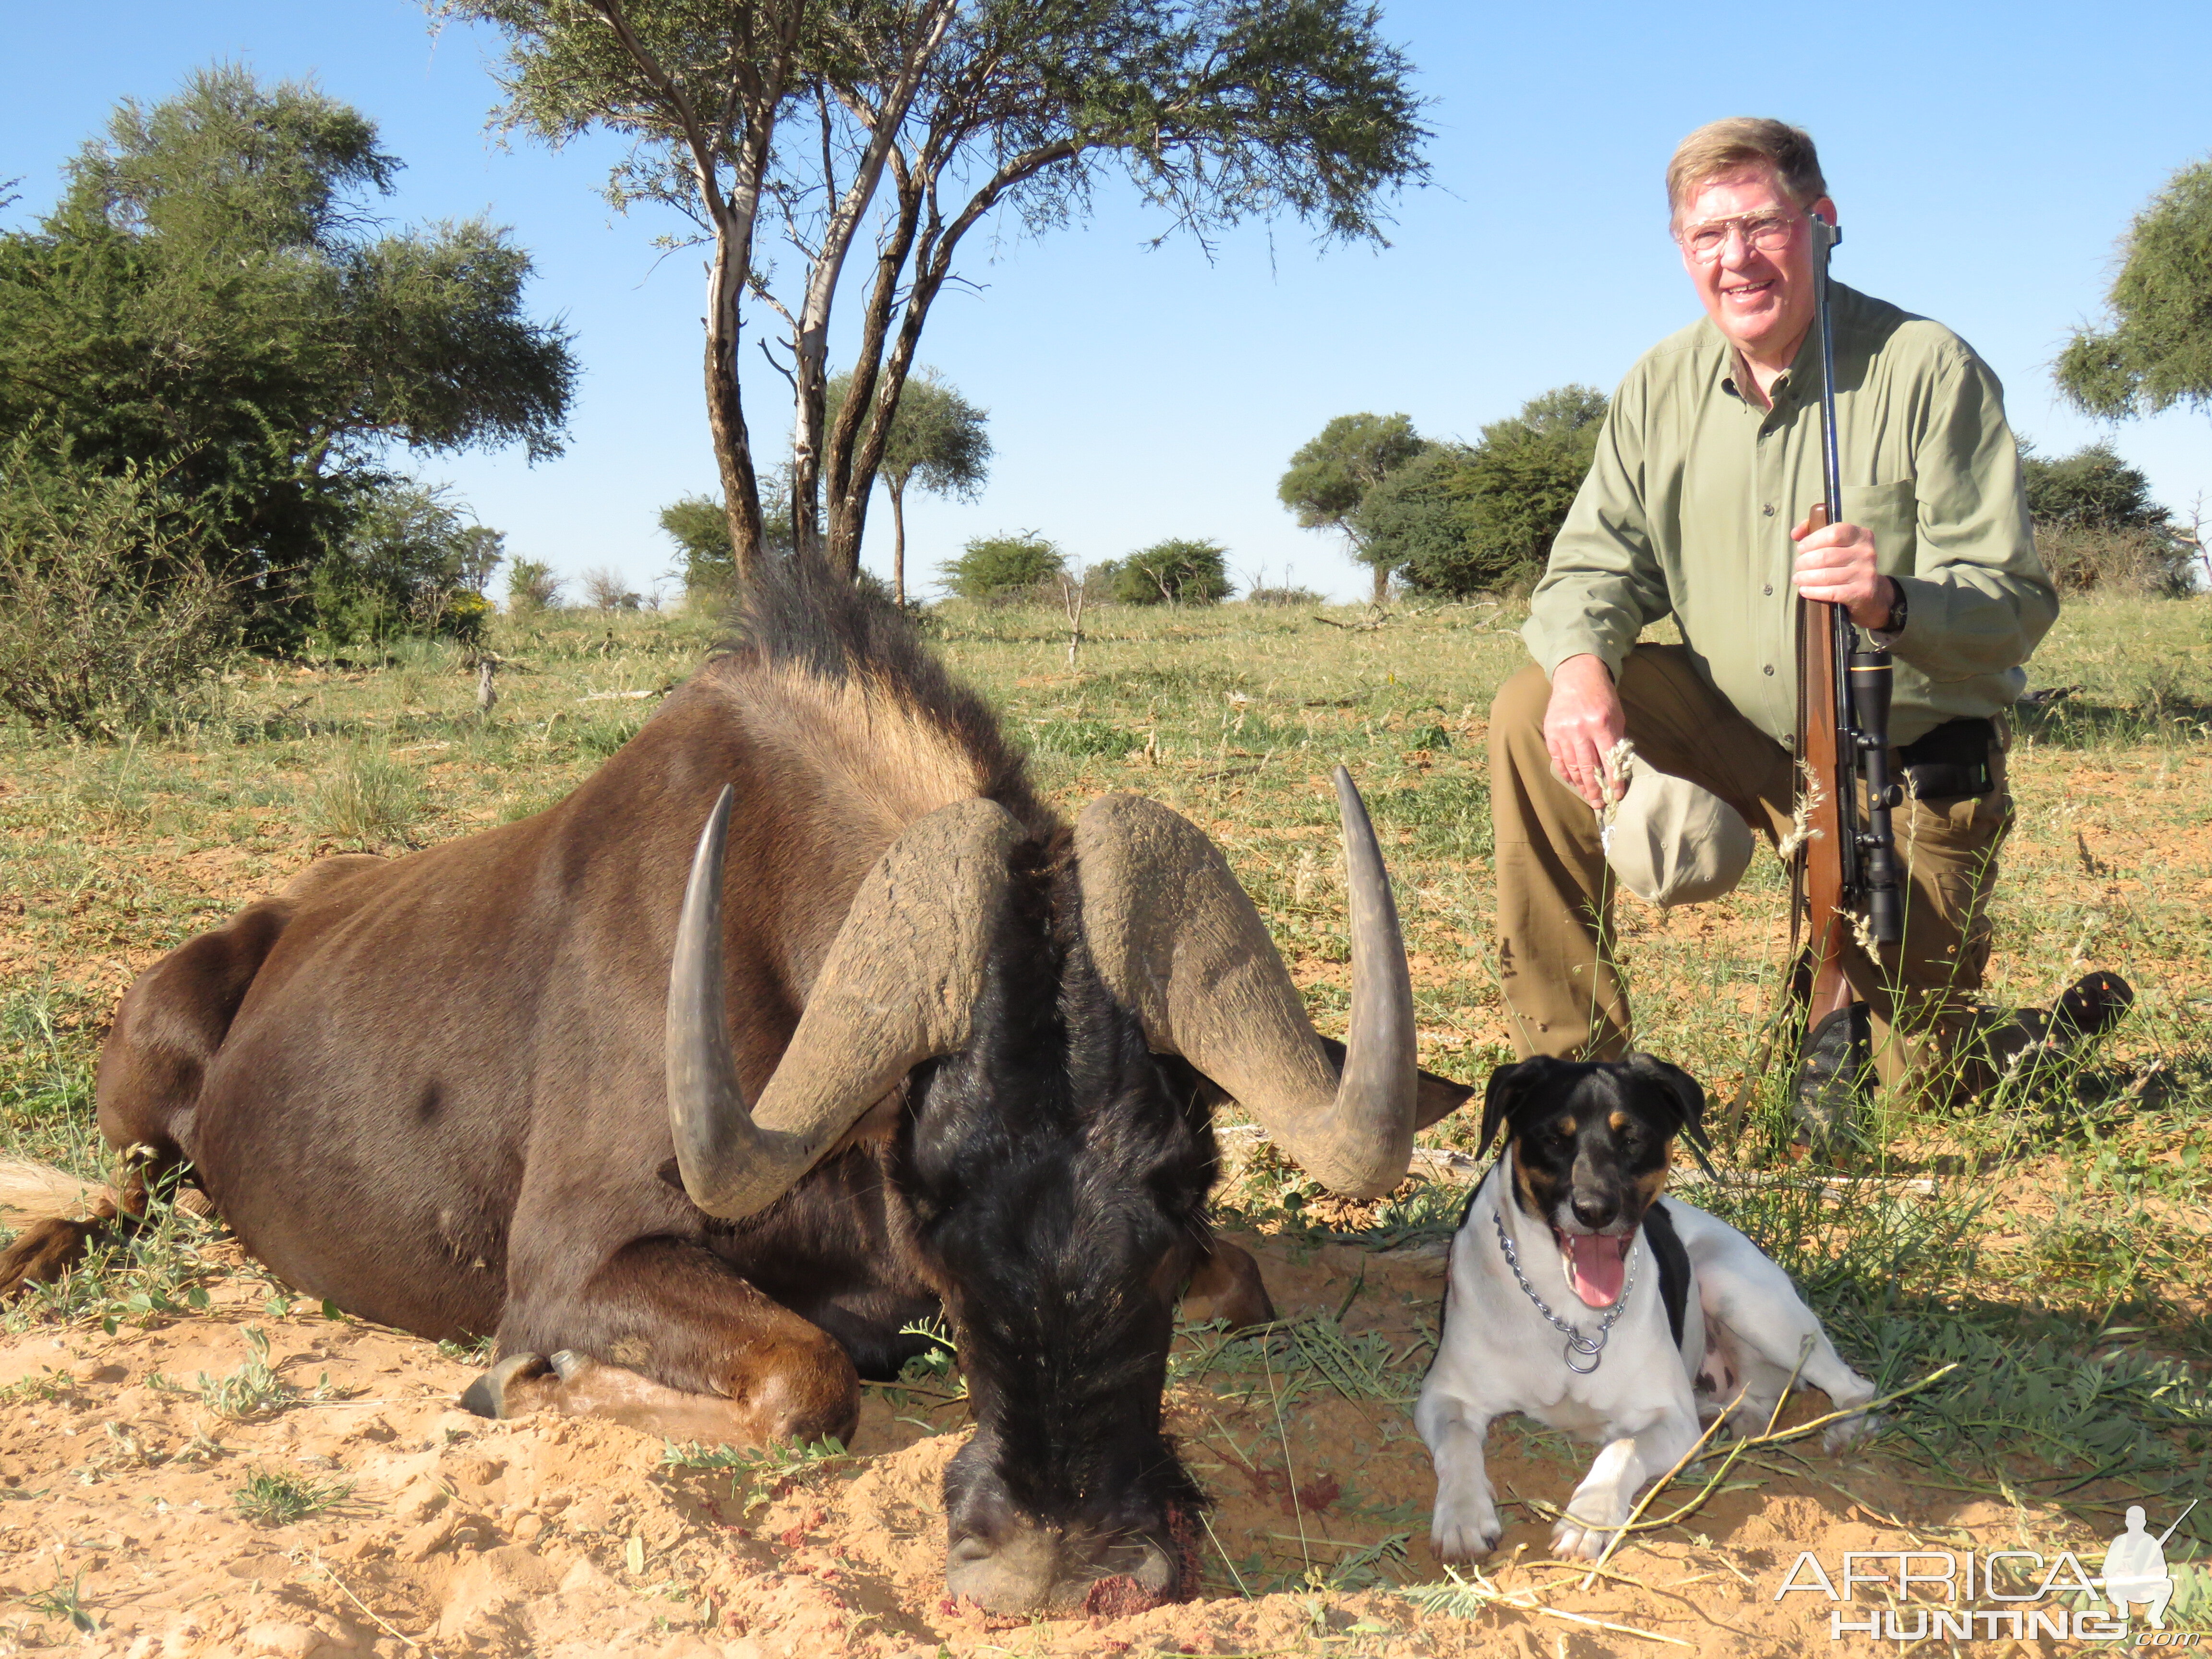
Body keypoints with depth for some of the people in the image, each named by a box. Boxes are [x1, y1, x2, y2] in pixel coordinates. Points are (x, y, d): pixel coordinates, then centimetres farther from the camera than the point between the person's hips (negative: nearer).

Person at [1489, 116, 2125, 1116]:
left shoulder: (1930, 370, -16)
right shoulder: (1661, 386, -1)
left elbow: (2018, 604, -19)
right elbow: (1596, 564, 0)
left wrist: (1893, 604, -42)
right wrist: (1580, 661, -24)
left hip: (1908, 775, -4)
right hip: (1737, 734, 4)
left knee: (1906, 1073, -2)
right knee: (1533, 716, -18)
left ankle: (2065, 1018, 36)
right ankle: (1568, 1056, -7)